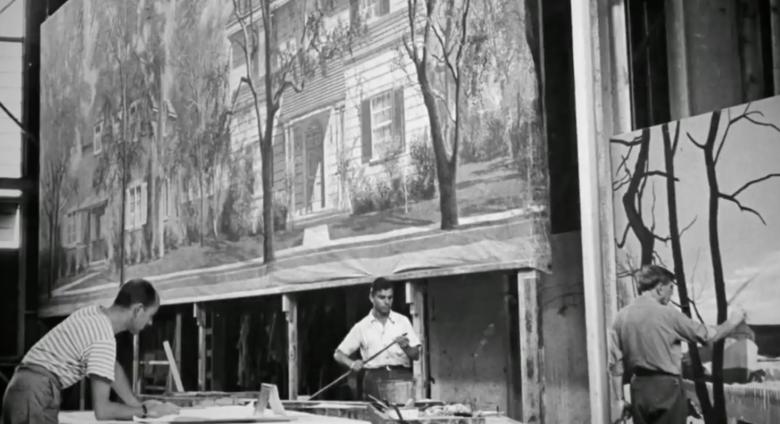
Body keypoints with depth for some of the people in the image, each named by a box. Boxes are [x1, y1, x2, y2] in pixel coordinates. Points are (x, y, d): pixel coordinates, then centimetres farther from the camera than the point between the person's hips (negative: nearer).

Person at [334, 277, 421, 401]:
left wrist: (406, 347, -12)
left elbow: (416, 355, 9)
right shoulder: (361, 327, 9)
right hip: (375, 380, 0)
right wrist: (352, 364, -9)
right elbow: (338, 354, 10)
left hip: (401, 377, 0)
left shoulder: (402, 321, 11)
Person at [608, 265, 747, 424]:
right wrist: (733, 321, 15)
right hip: (666, 386, -5)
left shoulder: (621, 316, 3)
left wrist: (620, 398, 9)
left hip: (638, 387, 5)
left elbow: (615, 363, 3)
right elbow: (708, 337, -1)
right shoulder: (667, 314, -10)